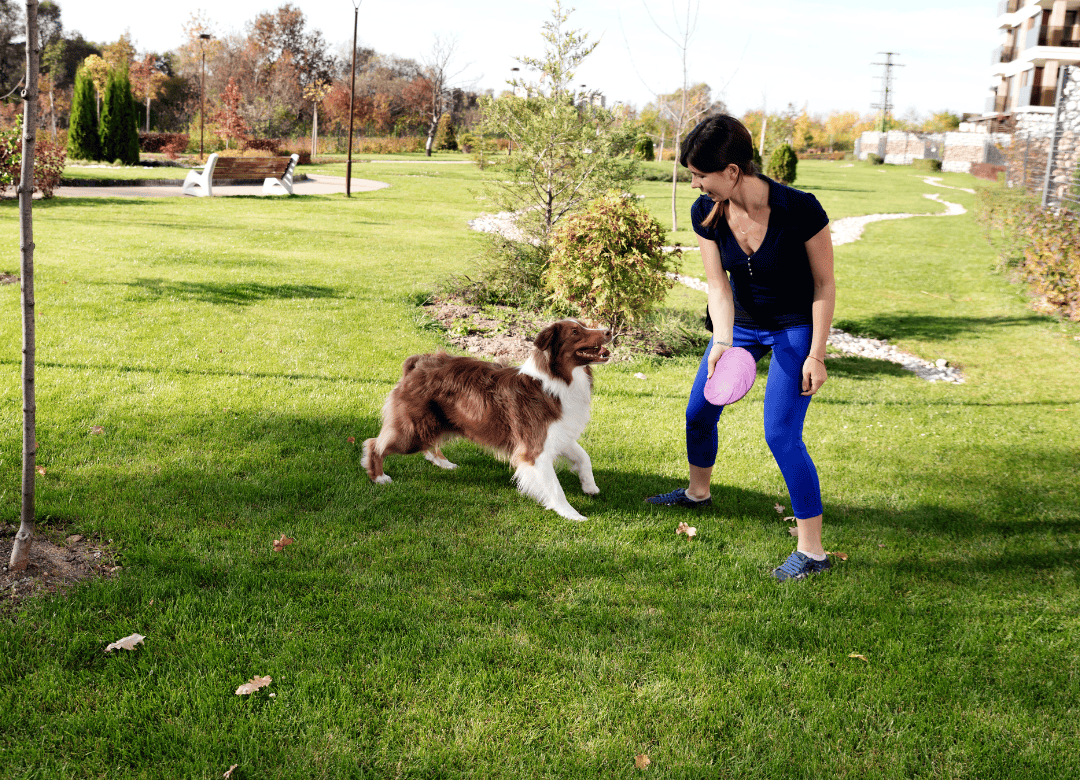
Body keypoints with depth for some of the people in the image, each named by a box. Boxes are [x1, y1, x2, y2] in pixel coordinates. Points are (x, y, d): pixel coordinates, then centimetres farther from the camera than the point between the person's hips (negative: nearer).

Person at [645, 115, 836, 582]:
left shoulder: (799, 210, -30)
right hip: (741, 320, 6)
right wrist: (722, 341, -31)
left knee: (781, 435, -13)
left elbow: (824, 284, -19)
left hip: (795, 327, -5)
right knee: (699, 411, 13)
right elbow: (718, 284, -14)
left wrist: (816, 356, -18)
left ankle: (812, 551, -1)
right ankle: (698, 493, 43)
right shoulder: (706, 213, -16)